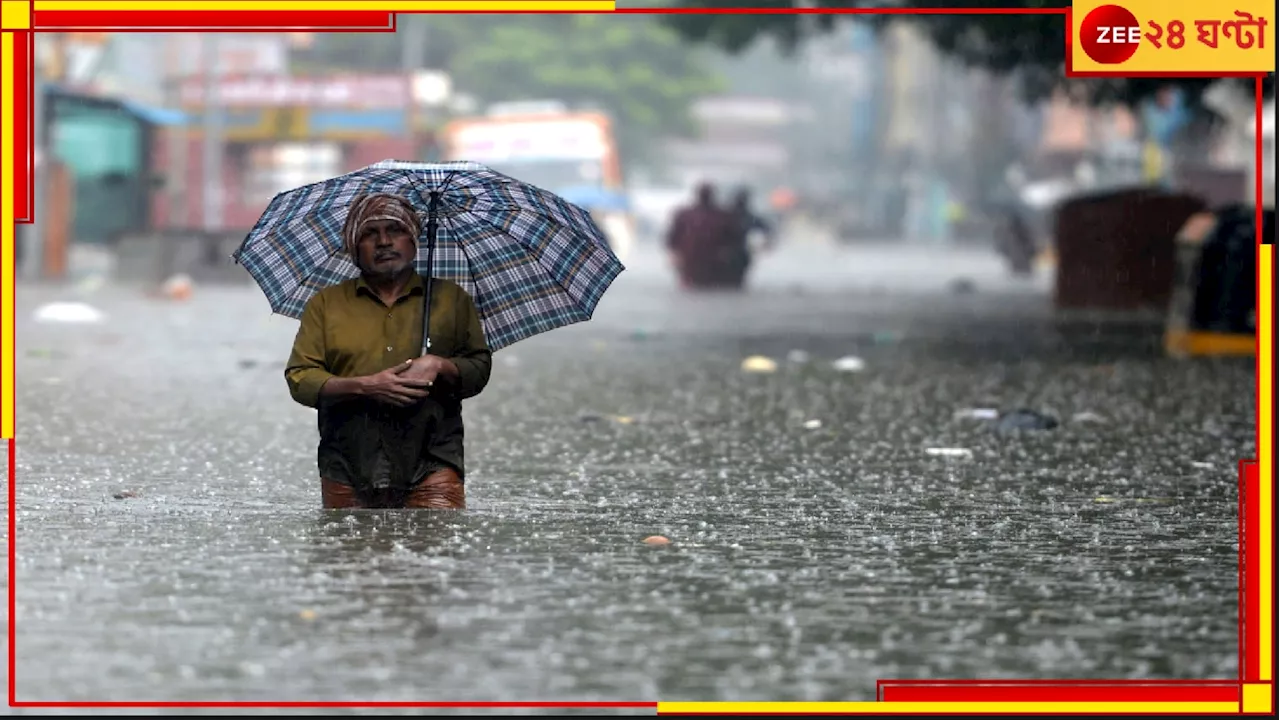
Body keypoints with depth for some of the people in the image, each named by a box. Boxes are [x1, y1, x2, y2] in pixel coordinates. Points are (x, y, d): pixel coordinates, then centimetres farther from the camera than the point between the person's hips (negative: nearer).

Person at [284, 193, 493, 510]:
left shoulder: (450, 298, 15)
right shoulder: (325, 304, 13)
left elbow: (480, 368, 14)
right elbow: (299, 379, 5)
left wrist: (440, 367, -9)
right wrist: (363, 386, -11)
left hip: (431, 469, -1)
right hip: (349, 469, 1)